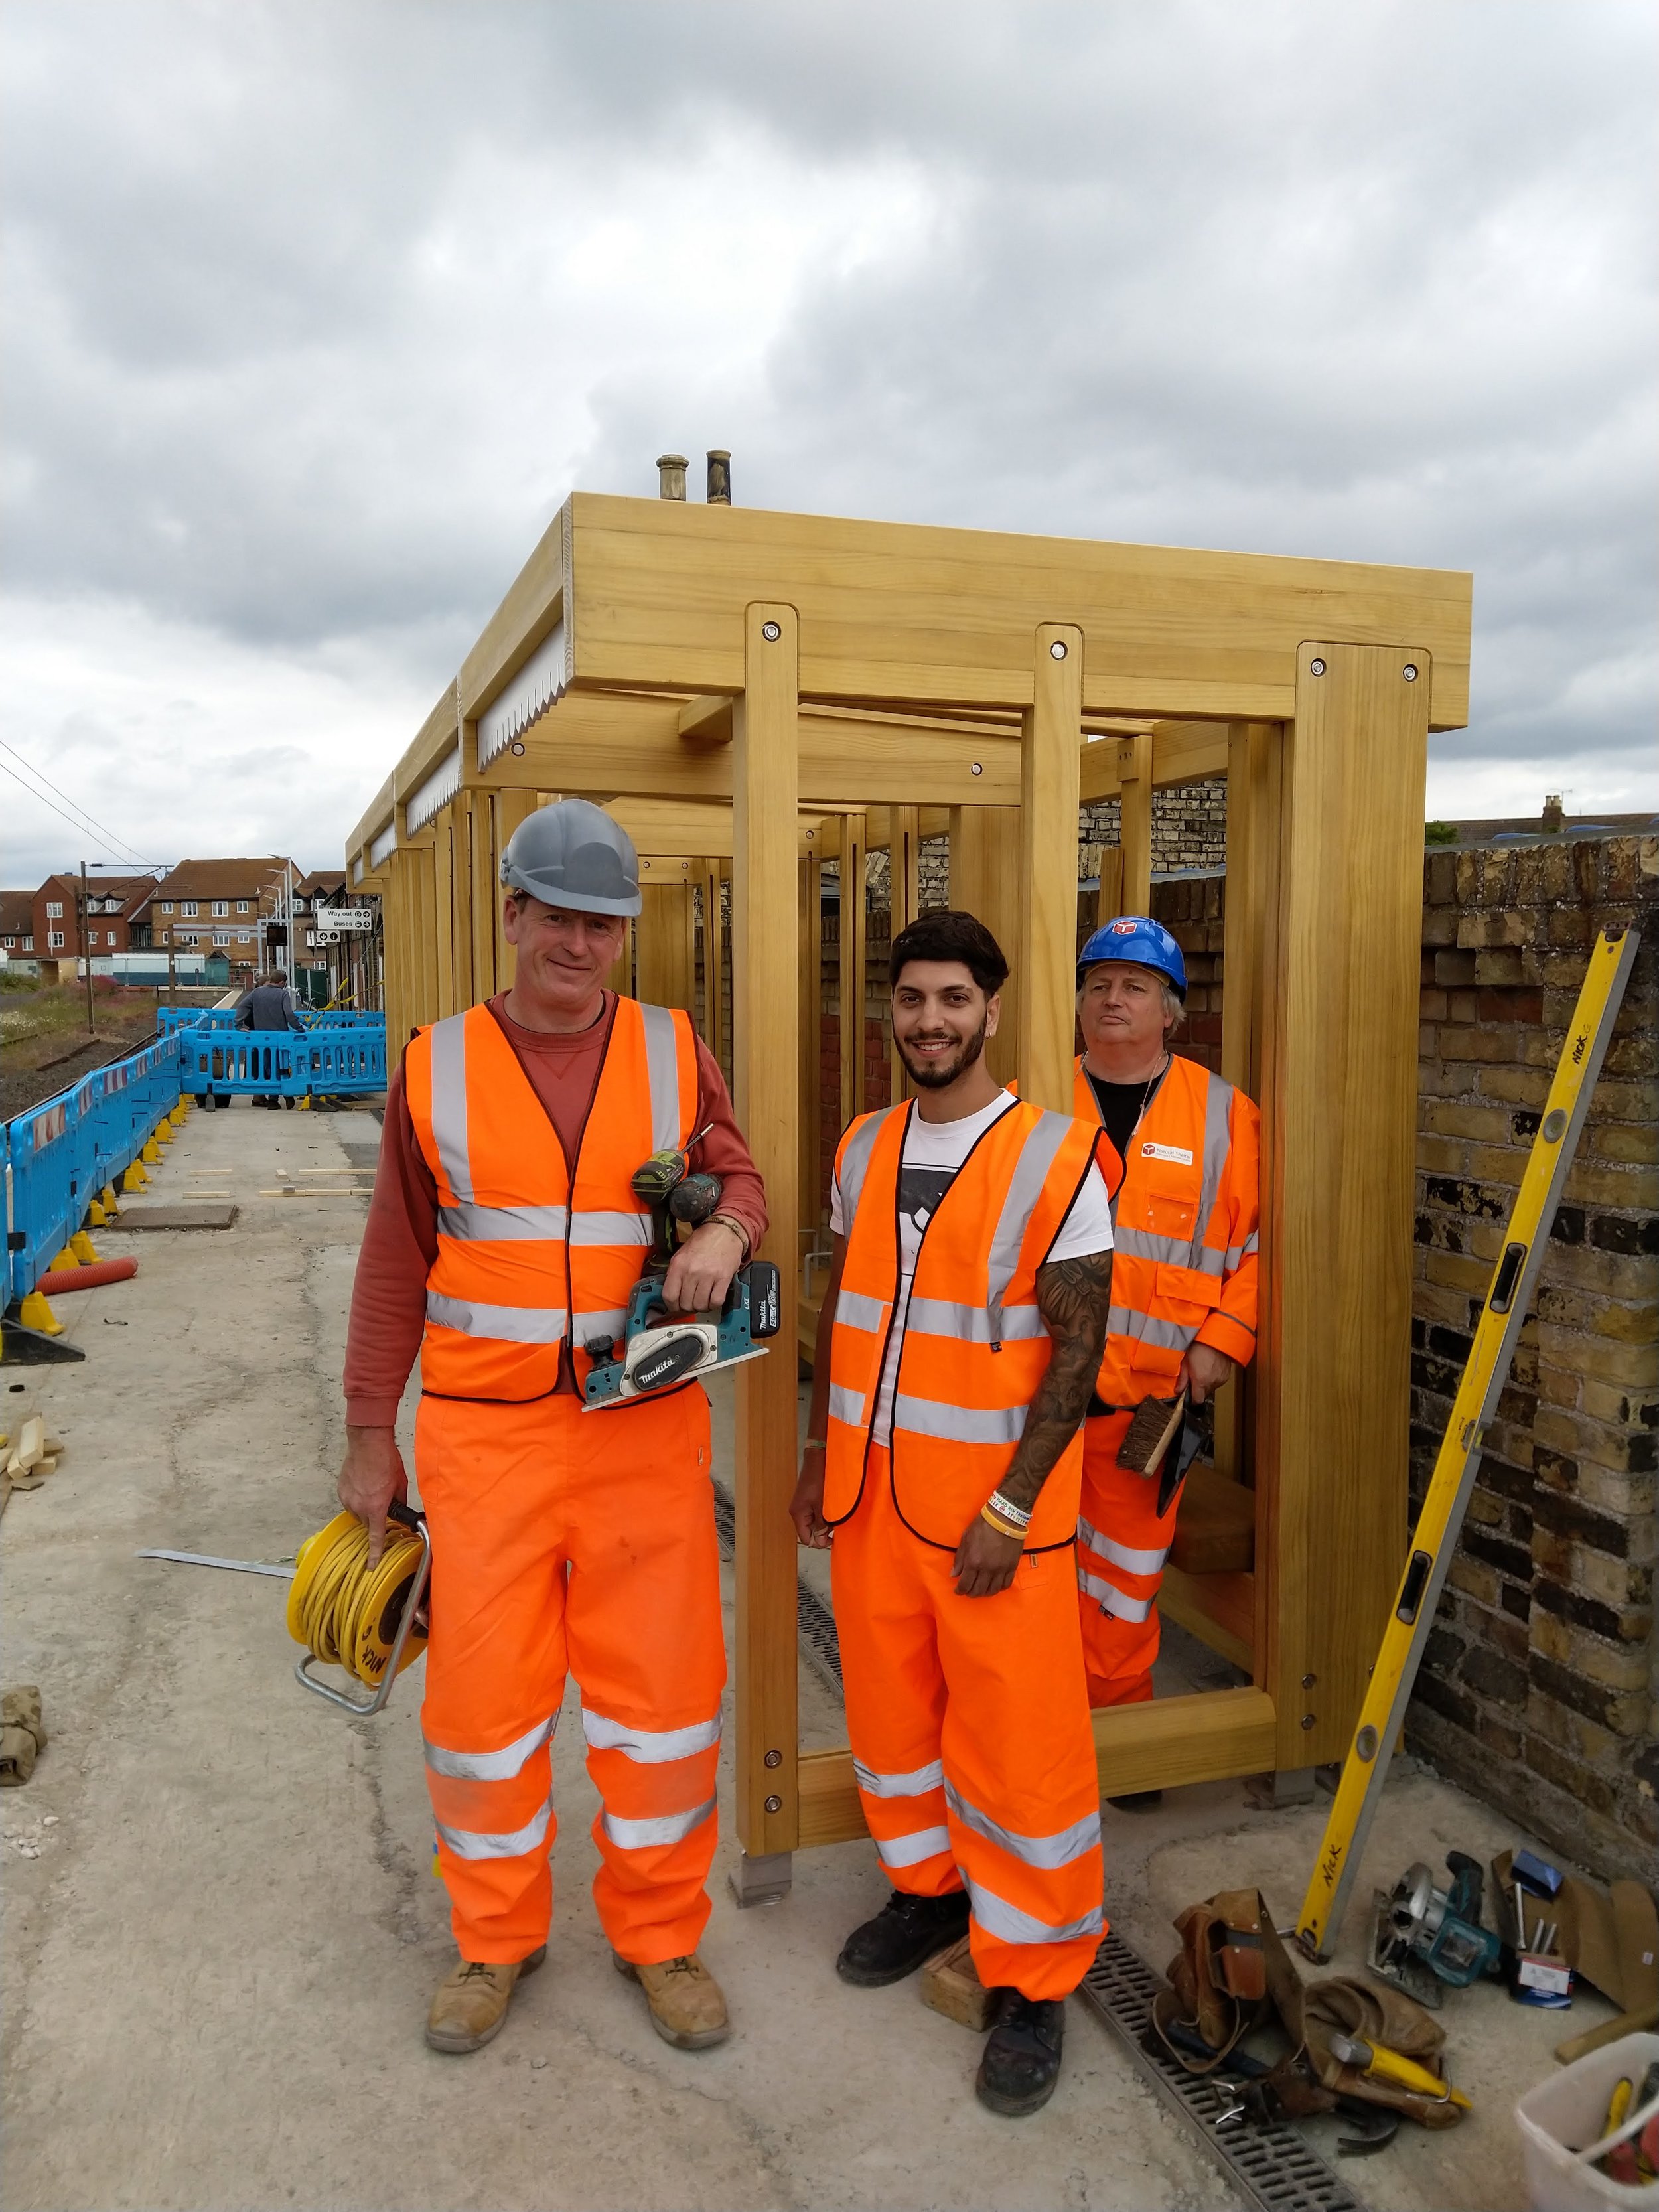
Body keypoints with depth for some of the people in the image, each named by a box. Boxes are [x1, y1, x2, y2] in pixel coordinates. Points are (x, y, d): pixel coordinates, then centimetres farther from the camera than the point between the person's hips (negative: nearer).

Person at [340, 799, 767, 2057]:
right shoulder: (437, 1066, 1)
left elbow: (739, 1176, 8)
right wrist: (370, 1431, 6)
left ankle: (660, 1934, 32)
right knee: (484, 1691, 9)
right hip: (485, 1433, 0)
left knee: (661, 1687, 9)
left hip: (646, 1430, 1)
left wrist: (726, 1227, -17)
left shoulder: (674, 1053, 2)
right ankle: (497, 1939, 34)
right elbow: (398, 1260, 5)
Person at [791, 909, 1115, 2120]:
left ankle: (1035, 1981, 23)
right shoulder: (865, 1148, 5)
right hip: (871, 1490, 6)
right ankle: (927, 1887, 42)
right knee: (890, 1703, 18)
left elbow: (1078, 1347, -12)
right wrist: (823, 1452, 12)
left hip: (993, 1509, -5)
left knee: (1018, 1740, 4)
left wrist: (1010, 1508, -16)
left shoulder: (1055, 1156, -12)